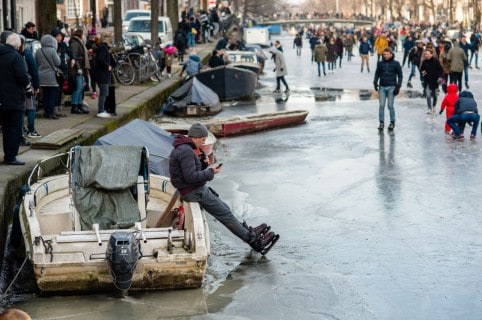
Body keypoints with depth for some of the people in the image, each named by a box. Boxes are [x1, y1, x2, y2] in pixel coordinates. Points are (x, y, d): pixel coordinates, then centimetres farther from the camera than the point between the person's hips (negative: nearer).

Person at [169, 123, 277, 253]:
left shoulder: (182, 149, 12)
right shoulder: (186, 151, -22)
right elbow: (191, 177, -27)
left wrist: (203, 163, 0)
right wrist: (211, 172, -17)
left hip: (198, 189, 10)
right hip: (194, 192, -10)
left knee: (224, 208, 16)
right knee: (225, 214, -4)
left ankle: (248, 231, 24)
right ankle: (252, 239, 2)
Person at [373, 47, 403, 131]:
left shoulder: (396, 63, 0)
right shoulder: (380, 63, 7)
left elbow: (400, 75, 2)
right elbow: (377, 73, 15)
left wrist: (398, 86, -5)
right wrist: (375, 82, -1)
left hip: (391, 87, -2)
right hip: (382, 87, 2)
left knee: (390, 106, -1)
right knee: (381, 105, -1)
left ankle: (392, 122, 12)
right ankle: (381, 122, 7)